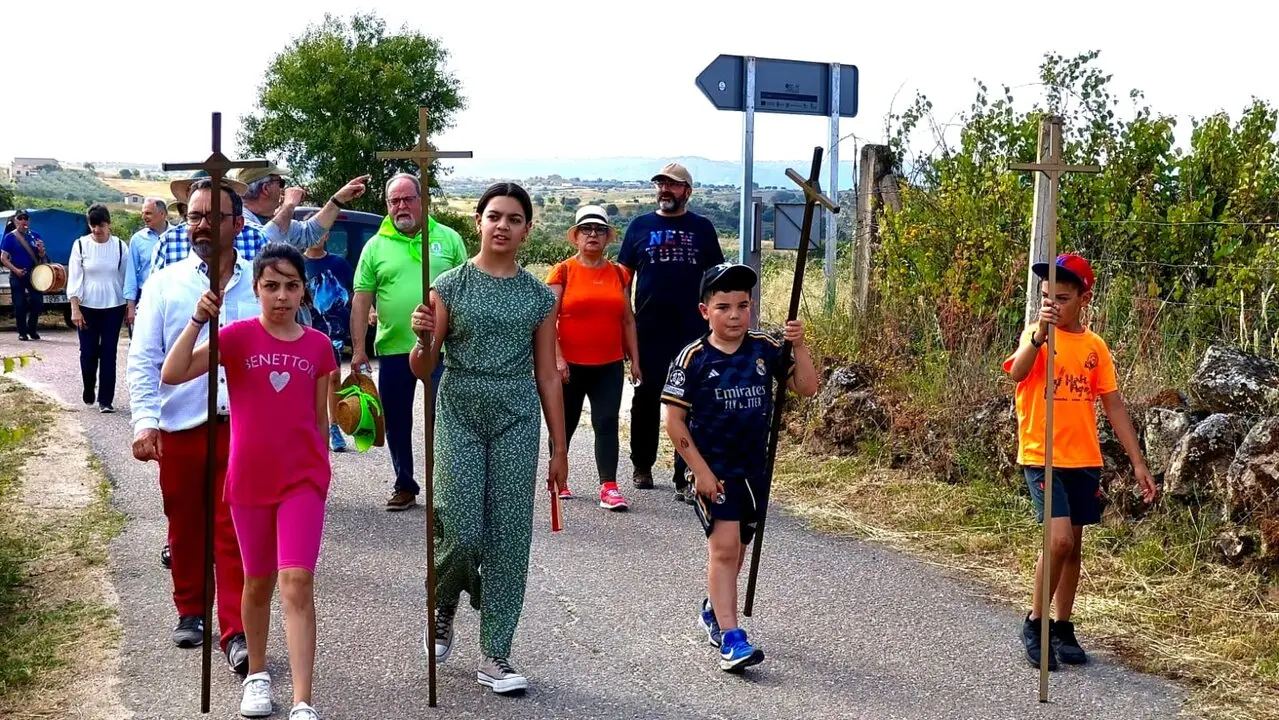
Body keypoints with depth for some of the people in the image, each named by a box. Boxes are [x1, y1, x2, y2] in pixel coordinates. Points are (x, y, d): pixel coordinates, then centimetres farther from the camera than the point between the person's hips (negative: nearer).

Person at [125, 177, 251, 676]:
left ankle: (237, 633, -1)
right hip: (180, 427, 1)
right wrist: (144, 420, -11)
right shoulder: (164, 284, 5)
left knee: (236, 530, -3)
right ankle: (190, 612, 30)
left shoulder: (260, 284, 4)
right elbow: (143, 359, 1)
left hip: (243, 426, -1)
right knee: (185, 526, 12)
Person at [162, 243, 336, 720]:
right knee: (259, 582, 14)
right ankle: (256, 675, 35)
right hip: (250, 481, 0)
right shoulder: (237, 336, -5)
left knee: (297, 582, -10)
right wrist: (198, 320, -24)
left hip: (304, 480, 0)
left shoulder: (319, 346, 1)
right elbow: (172, 375, -16)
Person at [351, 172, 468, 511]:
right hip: (393, 350, 2)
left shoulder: (448, 239, 5)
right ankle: (405, 486, 23)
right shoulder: (376, 246, 5)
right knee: (396, 422, 9)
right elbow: (361, 301, 4)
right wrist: (358, 349, -2)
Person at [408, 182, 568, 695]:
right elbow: (421, 370, 1)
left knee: (509, 536, 0)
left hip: (516, 421, 2)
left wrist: (559, 449, 8)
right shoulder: (450, 286, 1)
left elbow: (547, 376, 10)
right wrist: (422, 337, -22)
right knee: (460, 531, -9)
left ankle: (495, 656, 10)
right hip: (459, 416, -2)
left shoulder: (539, 296, 6)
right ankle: (443, 605, 26)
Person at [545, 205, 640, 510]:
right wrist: (557, 358, -14)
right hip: (571, 365, -2)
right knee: (565, 423, 12)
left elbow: (627, 320, 12)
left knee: (607, 423, -5)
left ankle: (608, 486, -6)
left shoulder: (618, 274, 8)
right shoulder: (563, 272, -3)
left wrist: (634, 359, 8)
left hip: (609, 365, 2)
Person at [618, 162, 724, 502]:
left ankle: (685, 479, -1)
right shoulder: (640, 226, 7)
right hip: (649, 331, 1)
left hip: (693, 331, -1)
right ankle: (642, 466, 28)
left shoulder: (701, 228, 7)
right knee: (646, 400, 11)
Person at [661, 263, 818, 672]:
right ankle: (730, 639, -16)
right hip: (712, 470, -5)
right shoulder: (693, 359, -10)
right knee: (724, 545, -16)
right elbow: (674, 419, -8)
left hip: (754, 469, 5)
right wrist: (700, 470, -11)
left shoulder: (765, 350, 1)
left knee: (735, 547, 17)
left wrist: (798, 346, -13)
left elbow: (806, 388, 2)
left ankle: (712, 612, 40)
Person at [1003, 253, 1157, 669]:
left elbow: (1114, 406, 9)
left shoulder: (1095, 347, 6)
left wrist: (1137, 462, 6)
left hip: (1084, 461, 5)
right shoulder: (1036, 334, -6)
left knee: (1073, 545, 10)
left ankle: (1063, 628, 22)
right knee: (1060, 539, -16)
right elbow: (1017, 373, -27)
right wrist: (1039, 334, -44)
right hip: (1042, 458, -5)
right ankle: (1034, 623, 1)